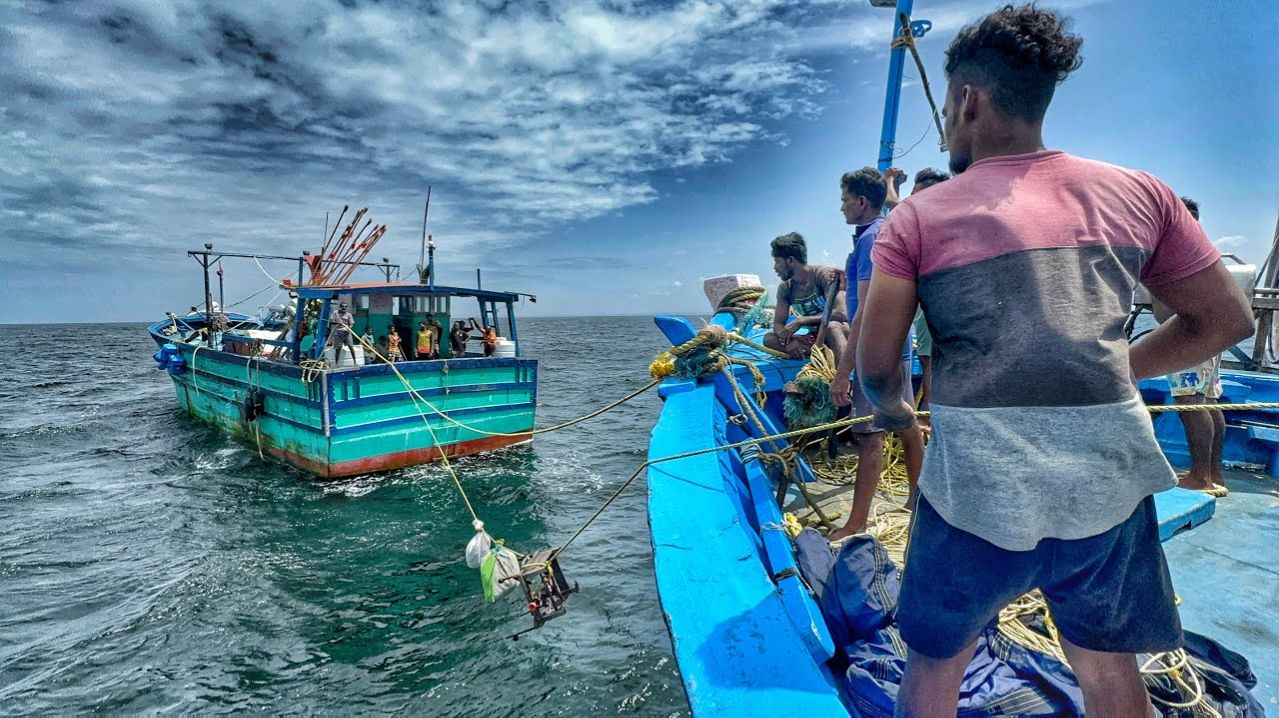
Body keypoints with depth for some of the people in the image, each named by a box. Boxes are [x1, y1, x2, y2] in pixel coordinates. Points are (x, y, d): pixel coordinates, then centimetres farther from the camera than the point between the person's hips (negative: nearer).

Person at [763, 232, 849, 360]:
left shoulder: (825, 274, -15)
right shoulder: (785, 288, 2)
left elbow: (840, 313, -25)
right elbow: (778, 324, -1)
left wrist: (800, 321, -26)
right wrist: (788, 340, -24)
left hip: (837, 331, -6)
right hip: (815, 338, 6)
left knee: (831, 326, -39)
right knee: (769, 338, -14)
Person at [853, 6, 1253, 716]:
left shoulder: (918, 216, -5)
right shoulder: (1137, 192, 6)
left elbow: (876, 362, -8)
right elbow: (1225, 320, 12)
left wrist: (892, 408, 13)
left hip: (977, 488, -3)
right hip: (1111, 478, 4)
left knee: (936, 660, 20)